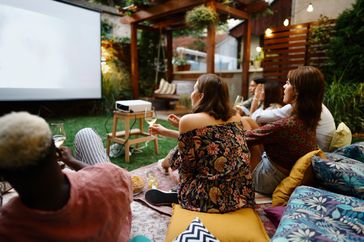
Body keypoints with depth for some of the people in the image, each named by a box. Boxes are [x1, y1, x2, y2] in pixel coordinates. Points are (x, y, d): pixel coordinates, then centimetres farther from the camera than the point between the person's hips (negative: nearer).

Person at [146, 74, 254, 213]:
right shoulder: (236, 117, 4)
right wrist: (165, 131, 24)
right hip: (242, 194, 6)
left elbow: (186, 166, -6)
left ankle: (175, 198, 35)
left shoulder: (189, 120, -14)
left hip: (211, 199, -5)